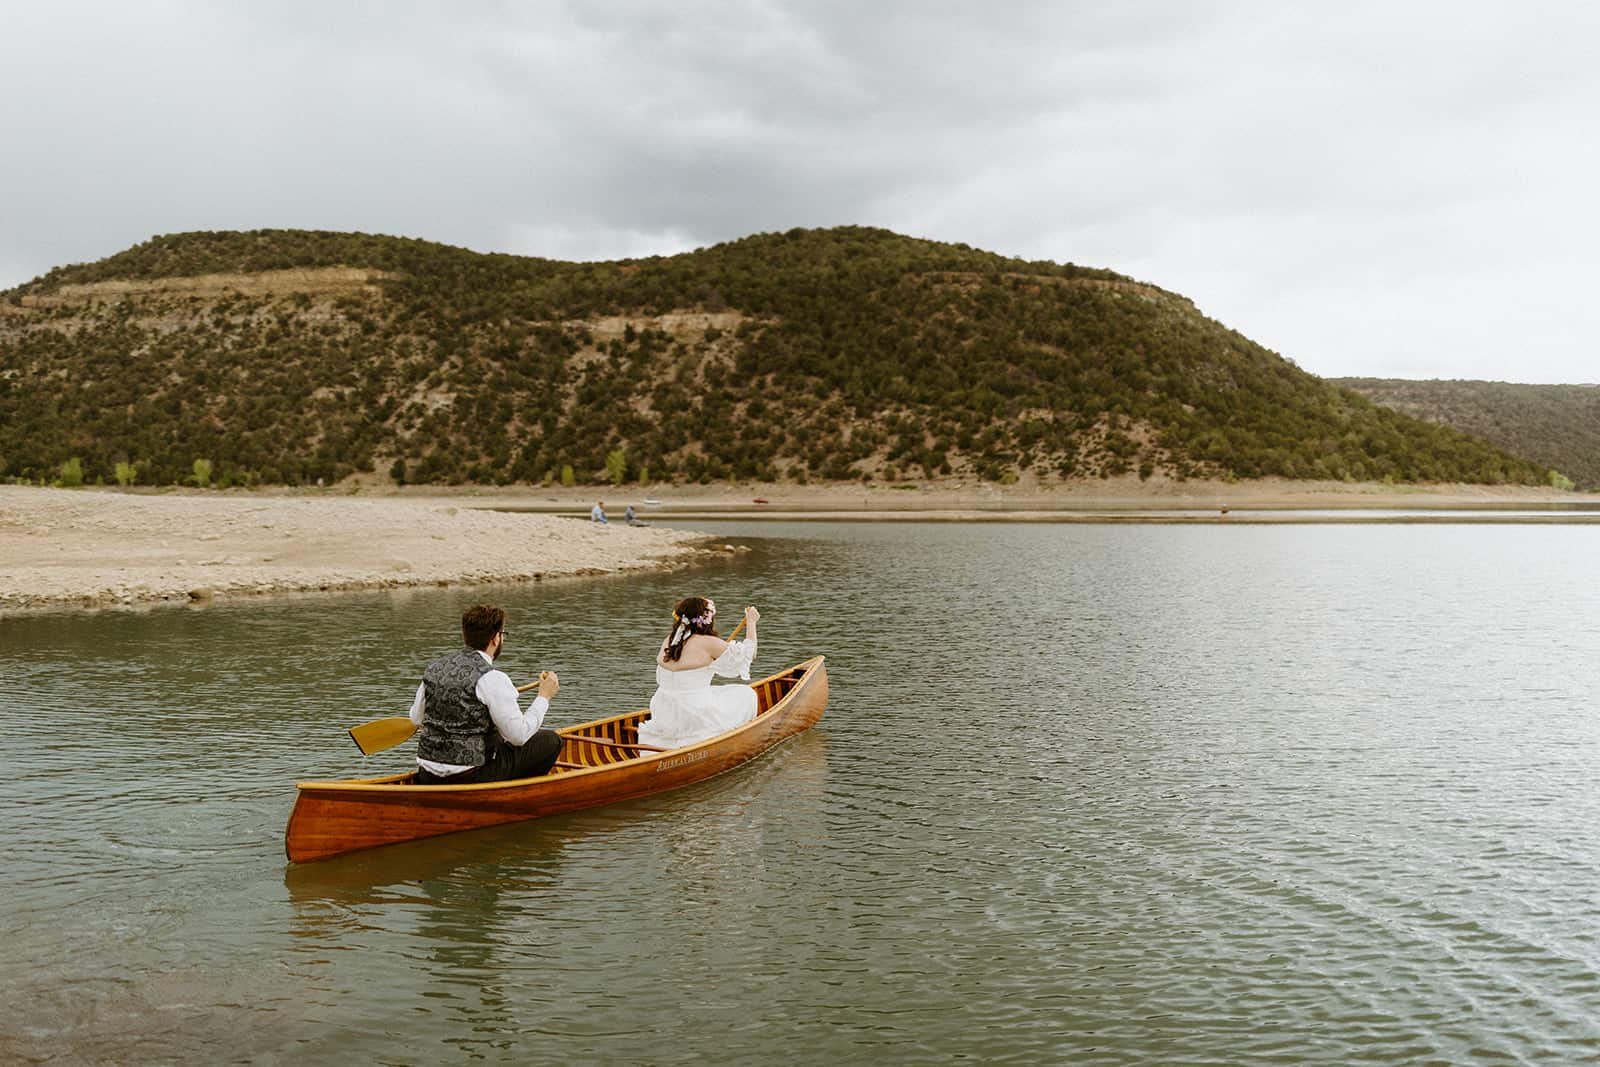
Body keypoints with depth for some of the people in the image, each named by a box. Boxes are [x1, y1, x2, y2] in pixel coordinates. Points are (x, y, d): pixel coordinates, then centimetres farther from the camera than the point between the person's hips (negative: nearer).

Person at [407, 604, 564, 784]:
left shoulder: (434, 668, 5)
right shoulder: (492, 679, -16)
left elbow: (416, 718, 18)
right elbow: (519, 736, -15)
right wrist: (544, 697, -2)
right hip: (470, 779, -7)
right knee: (551, 740, 4)